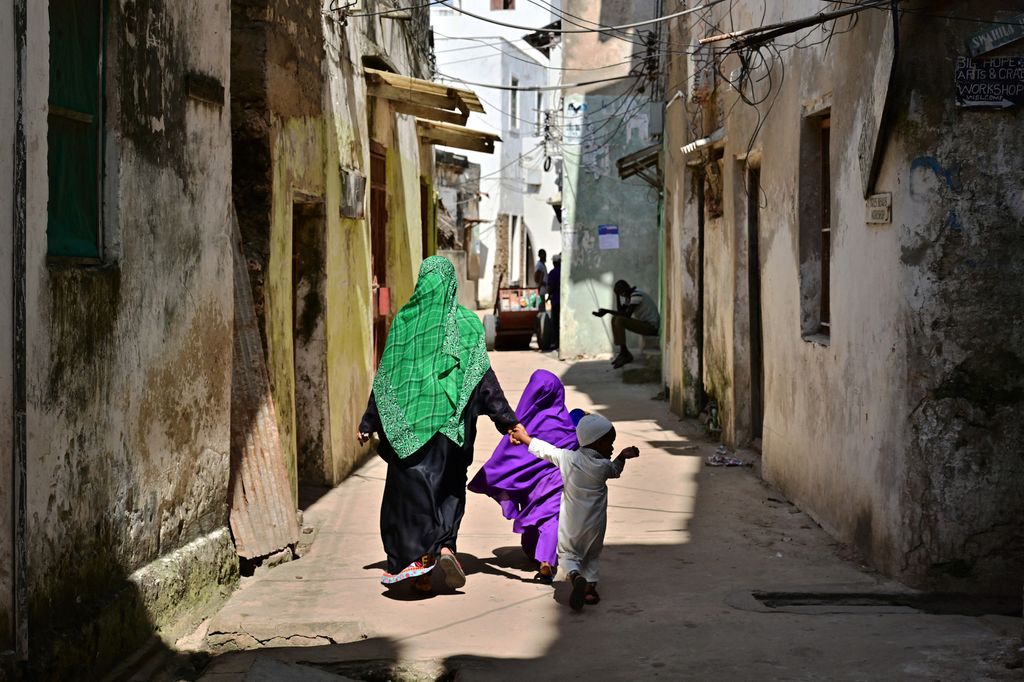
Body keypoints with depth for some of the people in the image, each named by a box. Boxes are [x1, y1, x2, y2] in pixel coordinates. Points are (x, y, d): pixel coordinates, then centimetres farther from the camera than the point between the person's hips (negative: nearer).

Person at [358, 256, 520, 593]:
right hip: (451, 423, 0)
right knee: (449, 488, 13)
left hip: (407, 424, 0)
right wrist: (507, 421, 0)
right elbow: (483, 377, -4)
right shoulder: (466, 323, -2)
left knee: (410, 490, 5)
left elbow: (385, 377, 2)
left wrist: (368, 423, 9)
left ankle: (416, 562, 2)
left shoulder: (404, 321, -1)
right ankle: (444, 545, -8)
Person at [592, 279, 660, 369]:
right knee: (615, 319, 7)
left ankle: (624, 354, -14)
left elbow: (627, 314, -26)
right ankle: (623, 353, 1)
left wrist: (607, 311, -24)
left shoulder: (636, 295, -19)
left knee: (619, 320, -22)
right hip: (644, 322, 10)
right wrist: (617, 295, 0)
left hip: (651, 326, -10)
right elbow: (620, 311, 8)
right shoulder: (628, 296, 11)